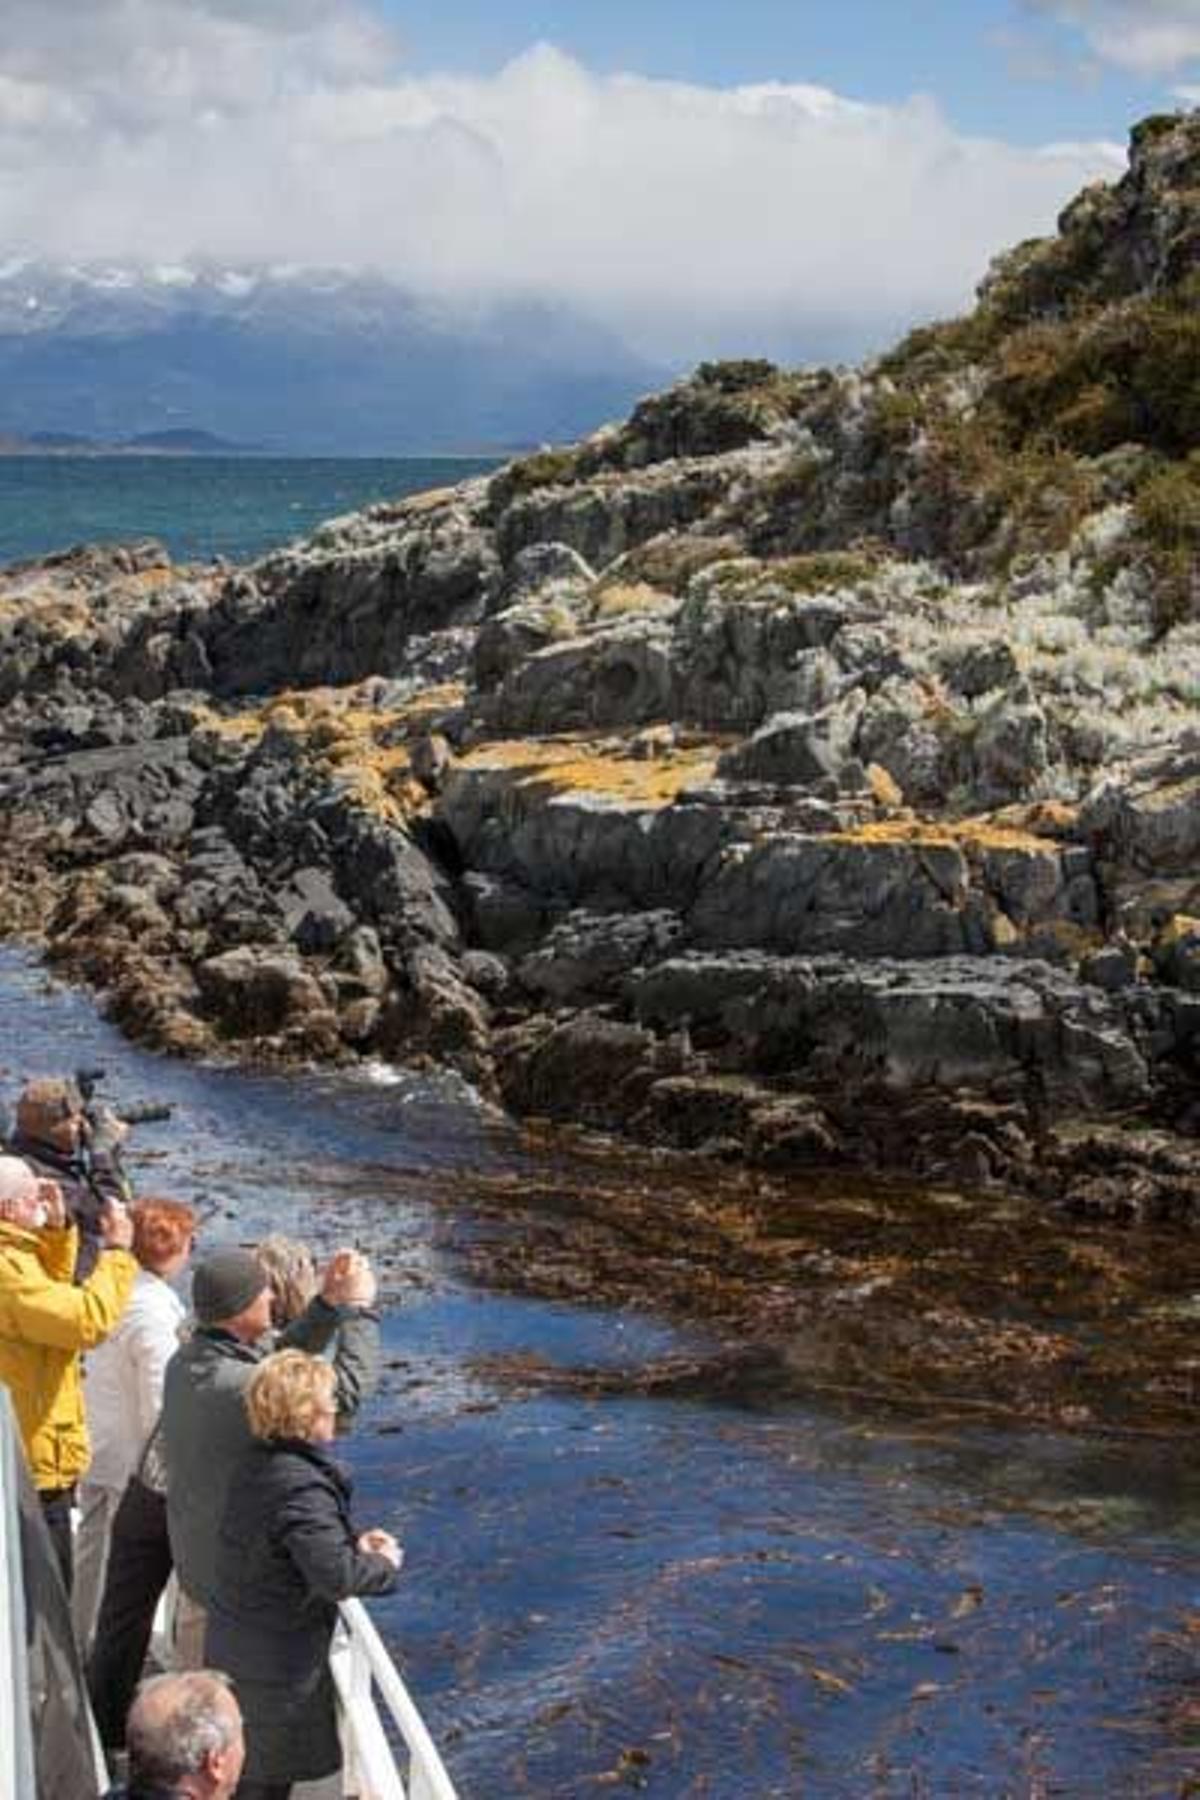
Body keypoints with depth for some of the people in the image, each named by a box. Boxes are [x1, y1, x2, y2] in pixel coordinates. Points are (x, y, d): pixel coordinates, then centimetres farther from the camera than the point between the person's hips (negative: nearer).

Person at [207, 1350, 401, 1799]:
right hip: (279, 1665, -8)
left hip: (232, 1647, 8)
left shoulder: (256, 1465, 3)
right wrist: (384, 1565, -12)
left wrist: (354, 1544, 4)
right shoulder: (302, 1487, -26)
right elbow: (335, 1575, -30)